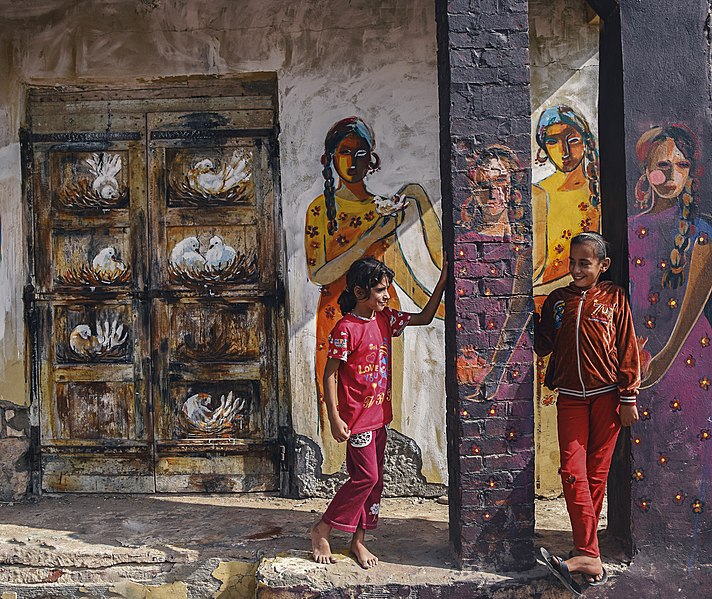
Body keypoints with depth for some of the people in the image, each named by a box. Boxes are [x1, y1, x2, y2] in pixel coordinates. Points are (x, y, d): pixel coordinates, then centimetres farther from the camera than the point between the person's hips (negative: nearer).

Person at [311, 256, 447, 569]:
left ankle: (359, 541, 24)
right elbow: (330, 374, -14)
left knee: (375, 478, 12)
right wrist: (334, 418, -17)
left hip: (379, 415, 8)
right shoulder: (346, 328, -15)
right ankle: (322, 530, 11)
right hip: (357, 417, -8)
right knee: (366, 477, -7)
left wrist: (442, 283, 4)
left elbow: (424, 317, 15)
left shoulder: (385, 318, 6)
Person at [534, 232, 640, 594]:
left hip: (606, 395, -2)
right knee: (572, 472, -8)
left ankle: (585, 548, 14)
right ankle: (590, 557, -8)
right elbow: (543, 346, 11)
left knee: (596, 473, 5)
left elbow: (627, 350, 1)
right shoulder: (557, 299, 10)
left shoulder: (614, 297, 2)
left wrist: (628, 398, -2)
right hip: (570, 397, 2)